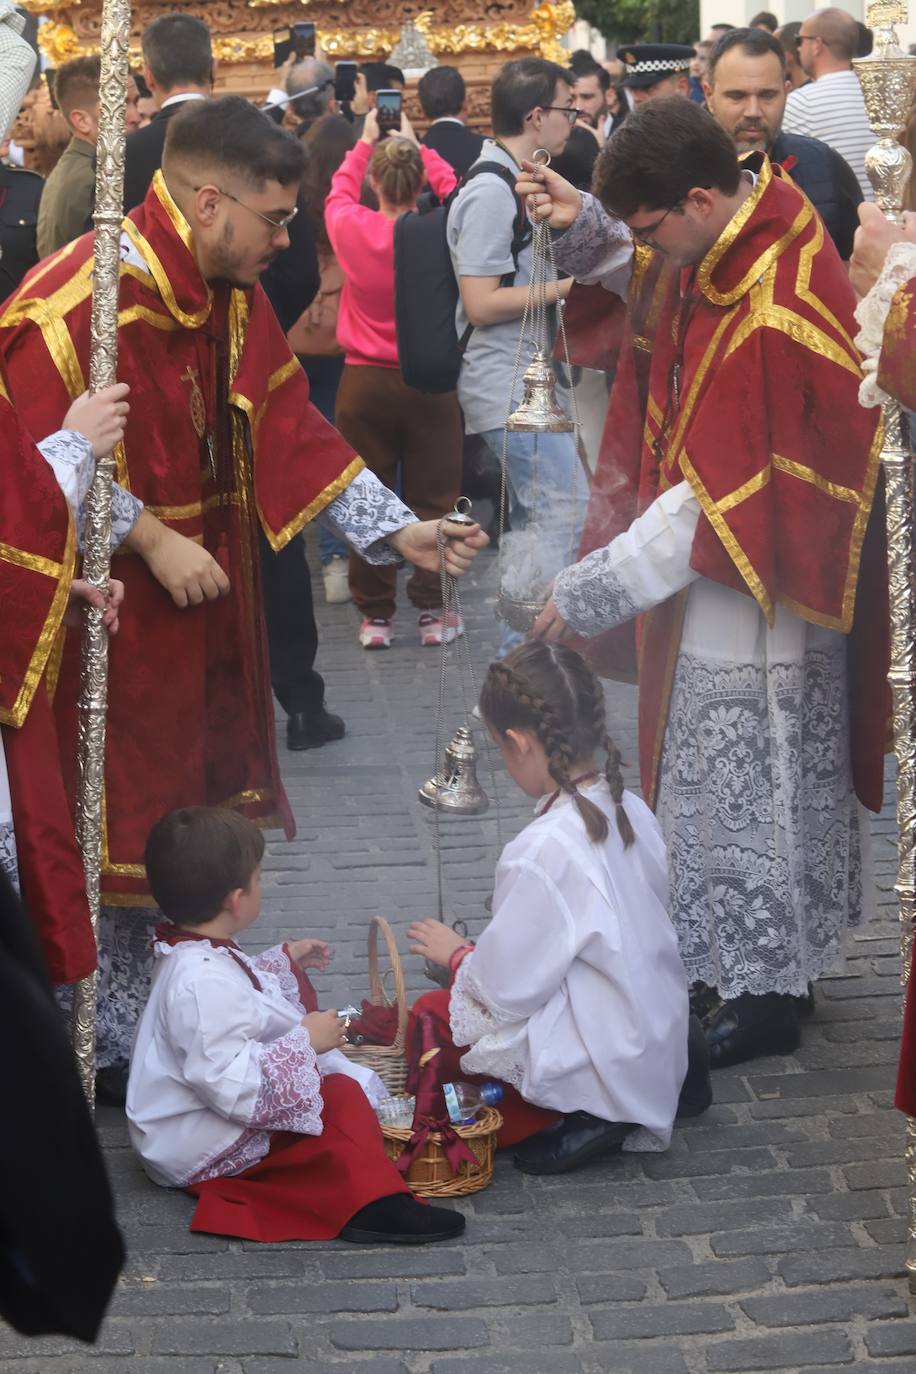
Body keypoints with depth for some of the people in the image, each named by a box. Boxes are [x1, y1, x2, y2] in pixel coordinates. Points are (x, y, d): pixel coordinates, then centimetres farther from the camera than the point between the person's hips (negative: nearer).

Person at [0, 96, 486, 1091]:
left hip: (203, 601, 8)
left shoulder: (233, 300, 7)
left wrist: (397, 531, 1)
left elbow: (290, 432, 8)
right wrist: (152, 541, -21)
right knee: (112, 829, 1)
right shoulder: (83, 298, -20)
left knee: (193, 814, 13)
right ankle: (107, 1045, 16)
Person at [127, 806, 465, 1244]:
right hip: (200, 1149, -12)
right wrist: (303, 1042, -28)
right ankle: (371, 1206, -30)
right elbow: (228, 1083, -36)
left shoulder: (193, 952, 4)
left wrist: (284, 961, 22)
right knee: (341, 1100, -19)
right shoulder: (203, 981, -31)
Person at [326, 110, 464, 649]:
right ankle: (433, 613, 9)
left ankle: (376, 616, 11)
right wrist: (414, 146, 22)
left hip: (365, 383, 1)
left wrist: (366, 143, 26)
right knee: (433, 501, 6)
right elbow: (450, 185, 12)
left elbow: (339, 191, 15)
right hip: (430, 382, 0)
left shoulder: (351, 228, -9)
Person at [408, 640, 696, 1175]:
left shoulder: (543, 853, -28)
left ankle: (580, 1121, -1)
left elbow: (505, 989, -19)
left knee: (429, 1016, 3)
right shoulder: (632, 810, -3)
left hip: (602, 1067, -8)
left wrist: (457, 954, 3)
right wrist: (481, 953, 14)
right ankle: (603, 1114, 12)